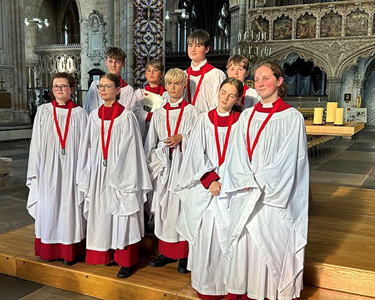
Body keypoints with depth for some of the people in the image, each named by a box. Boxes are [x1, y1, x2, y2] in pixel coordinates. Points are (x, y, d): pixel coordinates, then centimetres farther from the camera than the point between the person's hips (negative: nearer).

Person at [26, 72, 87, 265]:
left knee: (69, 206, 3)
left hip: (71, 168, -2)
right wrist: (35, 170, 3)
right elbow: (36, 143, 6)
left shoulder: (79, 114, 1)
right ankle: (49, 249, 22)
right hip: (48, 168, 2)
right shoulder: (43, 111, 5)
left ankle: (71, 251, 14)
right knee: (49, 207, 9)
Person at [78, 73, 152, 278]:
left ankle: (126, 261, 11)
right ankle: (106, 254, 27)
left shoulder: (127, 116, -7)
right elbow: (88, 146, 13)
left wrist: (129, 180, -12)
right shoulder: (94, 115, 8)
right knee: (102, 214, 11)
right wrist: (88, 177, 11)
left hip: (120, 173, -5)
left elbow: (132, 149, -8)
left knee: (121, 214, 1)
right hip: (98, 172, 5)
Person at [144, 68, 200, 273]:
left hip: (183, 164, -4)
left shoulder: (191, 111, 3)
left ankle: (183, 255, 6)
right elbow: (151, 142, 16)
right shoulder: (159, 113, 14)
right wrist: (151, 162, 10)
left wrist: (181, 138, -15)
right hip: (163, 165, 4)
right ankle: (166, 252, 18)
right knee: (163, 208, 6)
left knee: (182, 206, -5)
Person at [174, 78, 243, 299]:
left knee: (229, 234, -3)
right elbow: (197, 154, 3)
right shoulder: (205, 120, 8)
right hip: (206, 187, 1)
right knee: (206, 233, 1)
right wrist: (210, 181, -8)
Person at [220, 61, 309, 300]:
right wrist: (246, 180, -8)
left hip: (275, 197, -4)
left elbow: (288, 159, -8)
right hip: (244, 196, 4)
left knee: (272, 245, 0)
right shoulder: (247, 115, 12)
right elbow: (238, 153, 7)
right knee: (244, 243, 6)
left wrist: (258, 181, -9)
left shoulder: (292, 117, -2)